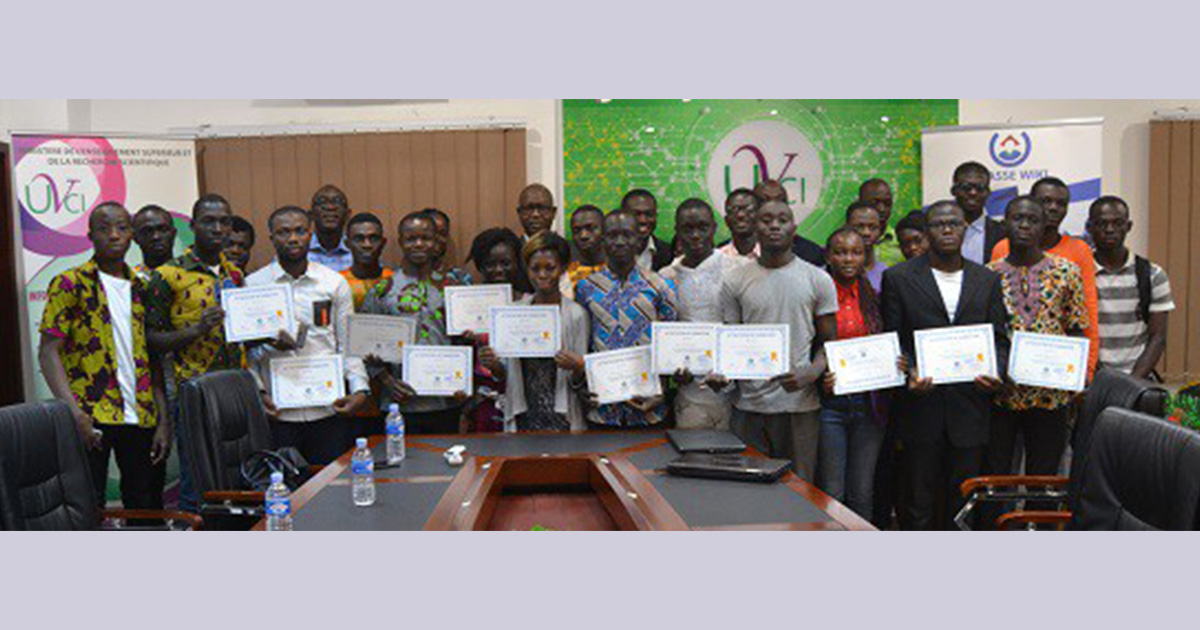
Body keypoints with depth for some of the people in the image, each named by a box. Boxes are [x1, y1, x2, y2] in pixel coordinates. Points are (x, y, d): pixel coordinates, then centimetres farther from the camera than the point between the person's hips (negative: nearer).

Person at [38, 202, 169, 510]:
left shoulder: (142, 288, 14)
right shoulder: (70, 284, 0)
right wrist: (75, 413, -18)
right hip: (91, 418, -4)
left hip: (141, 418, 4)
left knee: (147, 510, 8)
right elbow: (48, 352, -6)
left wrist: (163, 420, 5)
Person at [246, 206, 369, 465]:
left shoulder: (335, 283, 7)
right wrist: (258, 391, -9)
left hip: (329, 410, 1)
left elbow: (349, 344, 7)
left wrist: (359, 389, -6)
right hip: (278, 411, -1)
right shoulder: (253, 285, 4)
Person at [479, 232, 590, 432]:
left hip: (561, 421, -2)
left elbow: (579, 385, -2)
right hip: (522, 418, 3)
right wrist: (494, 365, -9)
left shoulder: (576, 314, -5)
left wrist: (578, 369, -23)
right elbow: (506, 373, 11)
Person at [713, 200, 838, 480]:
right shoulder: (735, 282, 4)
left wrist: (811, 374, -16)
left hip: (800, 403, -1)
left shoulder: (818, 280, 2)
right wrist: (719, 372, -12)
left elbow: (828, 341, 4)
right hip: (749, 406, 1)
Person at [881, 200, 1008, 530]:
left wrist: (995, 372, -8)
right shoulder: (898, 278, 1)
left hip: (970, 409, 3)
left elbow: (999, 338, 11)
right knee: (918, 505, 4)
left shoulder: (988, 280, 10)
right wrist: (909, 374, -16)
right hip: (921, 407, -2)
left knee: (963, 502, 11)